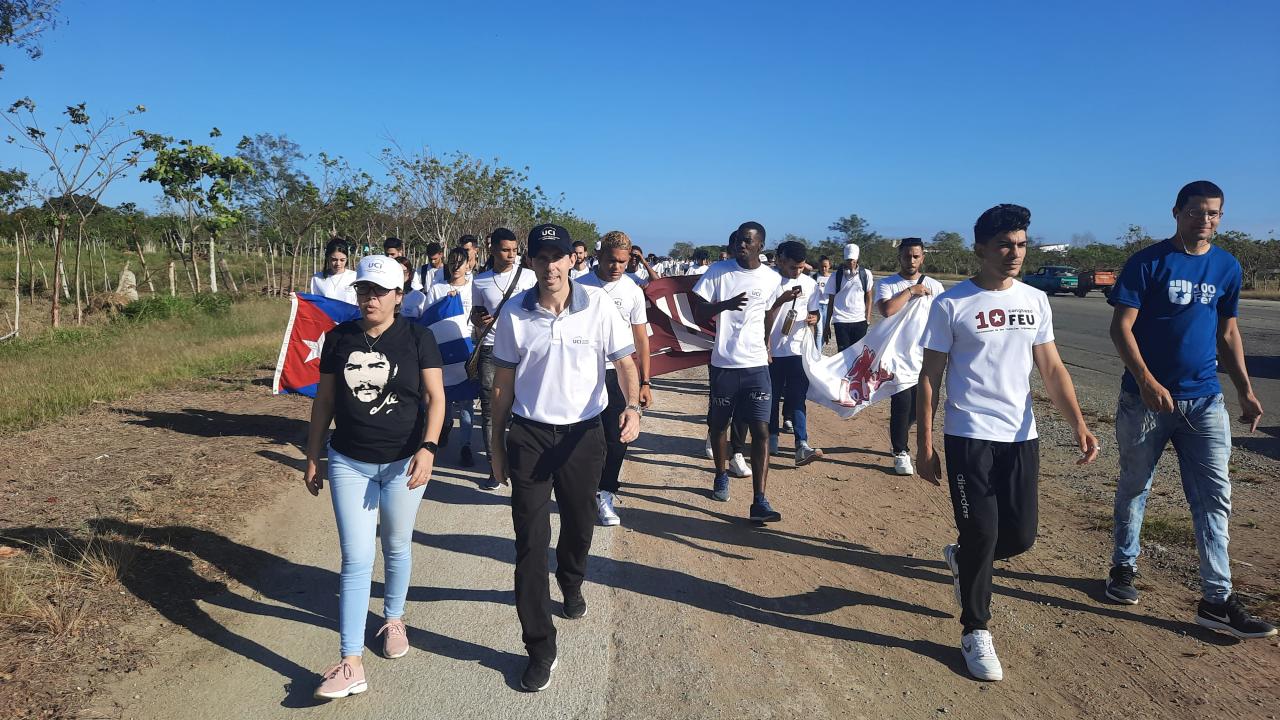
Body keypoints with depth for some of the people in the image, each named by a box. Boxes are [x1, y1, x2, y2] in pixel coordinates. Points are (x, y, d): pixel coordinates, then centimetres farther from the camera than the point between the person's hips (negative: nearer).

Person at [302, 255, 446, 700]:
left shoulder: (417, 338, -5)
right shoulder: (338, 339, 2)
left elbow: (434, 397, -7)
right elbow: (324, 401, 8)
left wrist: (427, 448, -20)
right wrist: (312, 458, 8)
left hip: (403, 463, -1)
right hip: (348, 462, 1)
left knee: (397, 547, 15)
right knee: (356, 559, -1)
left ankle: (393, 619, 40)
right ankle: (352, 665, 2)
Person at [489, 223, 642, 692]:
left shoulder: (598, 306, -8)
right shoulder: (514, 313, -5)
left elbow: (624, 361, -5)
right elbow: (503, 382, 3)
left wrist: (632, 406, -26)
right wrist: (496, 445, 6)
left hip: (584, 433, 1)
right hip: (529, 436, 0)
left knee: (579, 524, 19)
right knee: (530, 542, -2)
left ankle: (571, 585, 53)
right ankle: (540, 648, 9)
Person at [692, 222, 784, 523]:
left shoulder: (771, 279, 1)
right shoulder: (718, 272, -5)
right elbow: (699, 314, -7)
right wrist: (726, 304, -24)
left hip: (756, 365, 1)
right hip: (723, 364, 0)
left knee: (761, 430, -8)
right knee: (719, 425, 14)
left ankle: (759, 502, -7)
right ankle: (721, 476, 40)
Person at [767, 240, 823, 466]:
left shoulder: (810, 284, 5)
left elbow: (814, 313, 14)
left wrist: (813, 319, -10)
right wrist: (782, 299, -20)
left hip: (798, 350, 1)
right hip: (773, 350, -1)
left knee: (798, 399, -4)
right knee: (772, 397, 9)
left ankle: (802, 446, -11)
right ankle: (772, 438, 25)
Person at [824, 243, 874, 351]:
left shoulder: (866, 274, 2)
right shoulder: (836, 276, 1)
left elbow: (868, 298, 8)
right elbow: (830, 302, 6)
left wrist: (868, 319, 0)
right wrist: (827, 324, 4)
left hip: (860, 321, 1)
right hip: (841, 321, -1)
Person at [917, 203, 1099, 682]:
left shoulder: (1035, 301, 7)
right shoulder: (951, 304, -6)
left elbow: (1051, 368, 8)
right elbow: (929, 377, -4)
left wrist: (1078, 425, -6)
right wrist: (924, 446, -6)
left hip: (1021, 437, 5)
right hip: (969, 437, -4)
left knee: (1020, 536, 5)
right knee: (982, 533, -4)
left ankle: (961, 559, 38)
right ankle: (975, 632, 16)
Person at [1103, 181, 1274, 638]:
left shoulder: (1227, 267, 9)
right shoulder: (1148, 263, -7)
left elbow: (1228, 333, 16)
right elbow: (1121, 328, -12)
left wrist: (1245, 389, 9)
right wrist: (1147, 381, -23)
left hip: (1205, 400, 4)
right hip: (1146, 397, -4)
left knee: (1215, 497, 0)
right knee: (1134, 487, 10)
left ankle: (1217, 599, 4)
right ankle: (1124, 566, 28)